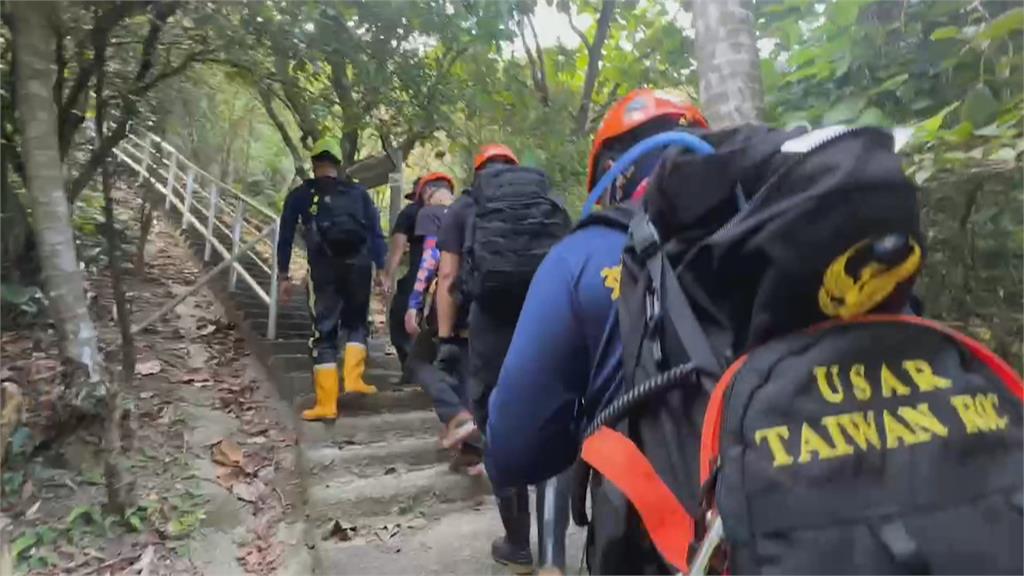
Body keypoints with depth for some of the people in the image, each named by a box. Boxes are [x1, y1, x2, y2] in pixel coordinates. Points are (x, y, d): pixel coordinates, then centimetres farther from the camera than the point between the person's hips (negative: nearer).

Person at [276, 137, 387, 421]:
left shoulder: (300, 195, 10)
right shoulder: (358, 192, 11)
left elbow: (285, 237, 7)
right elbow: (376, 234, 5)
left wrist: (283, 276, 12)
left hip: (324, 268, -1)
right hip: (358, 264, 1)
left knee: (324, 334, 5)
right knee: (356, 323, 22)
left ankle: (326, 403, 3)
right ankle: (354, 378, 5)